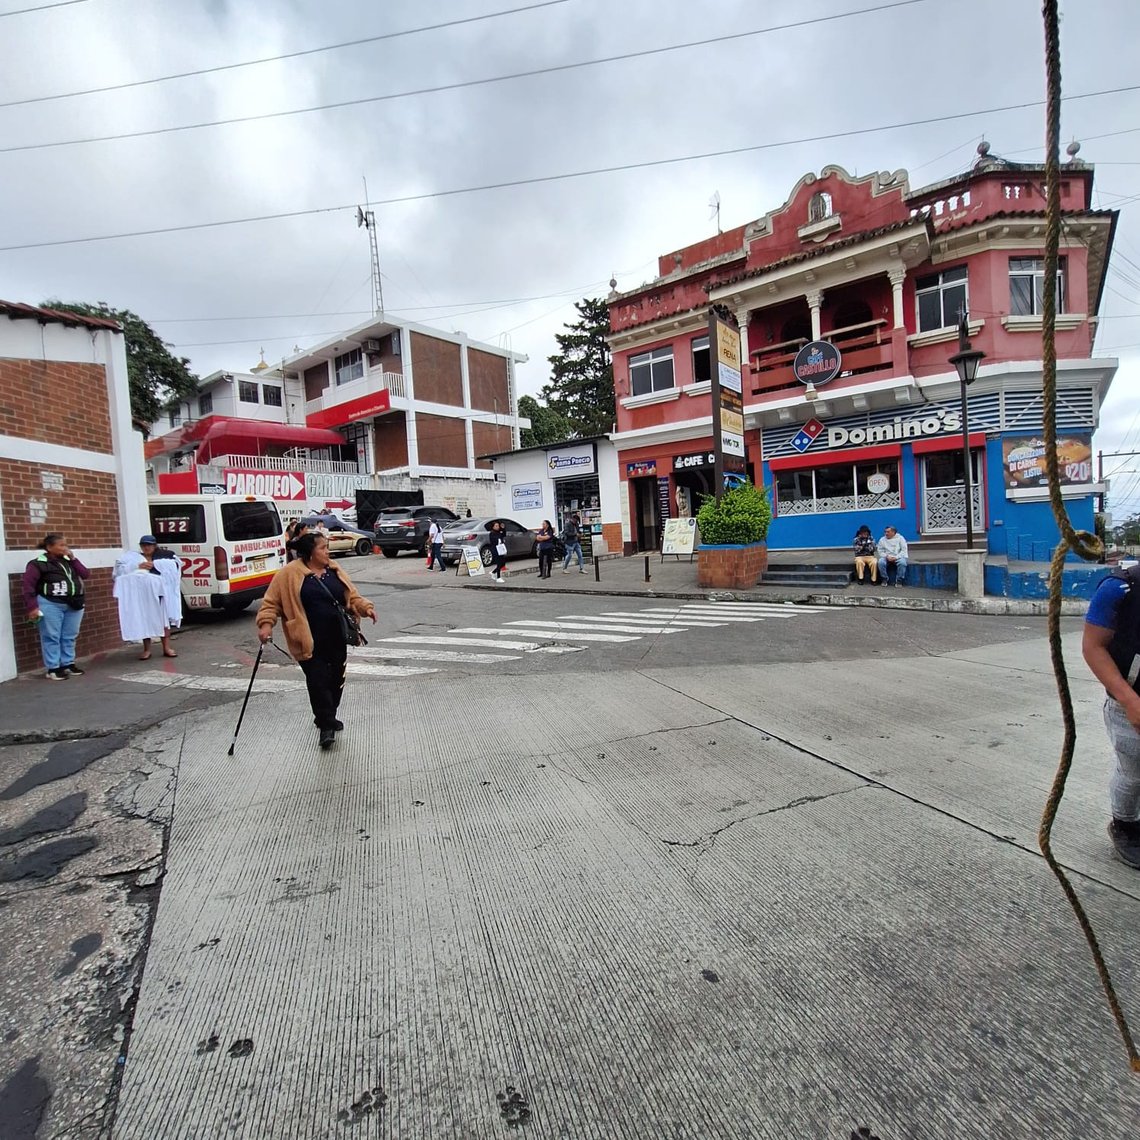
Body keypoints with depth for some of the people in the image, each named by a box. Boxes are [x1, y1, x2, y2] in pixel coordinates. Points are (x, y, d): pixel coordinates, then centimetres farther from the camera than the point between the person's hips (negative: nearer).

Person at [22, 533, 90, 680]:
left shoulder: (68, 561, 11)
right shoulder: (38, 564, -7)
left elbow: (86, 575, 5)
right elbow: (28, 586, -10)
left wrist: (73, 559, -2)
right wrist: (32, 607, -16)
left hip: (74, 605, 6)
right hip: (51, 605, -6)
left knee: (70, 637, 11)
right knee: (52, 637, -1)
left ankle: (68, 664, 21)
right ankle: (53, 668, 5)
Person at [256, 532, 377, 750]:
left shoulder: (334, 571, 9)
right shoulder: (290, 574, -6)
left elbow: (352, 597, 12)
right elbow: (271, 601, -3)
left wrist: (365, 607, -5)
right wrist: (266, 623, -16)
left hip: (337, 640, 5)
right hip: (309, 642, -5)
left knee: (336, 679, 13)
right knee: (318, 682, -6)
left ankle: (327, 718, 34)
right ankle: (326, 726, 7)